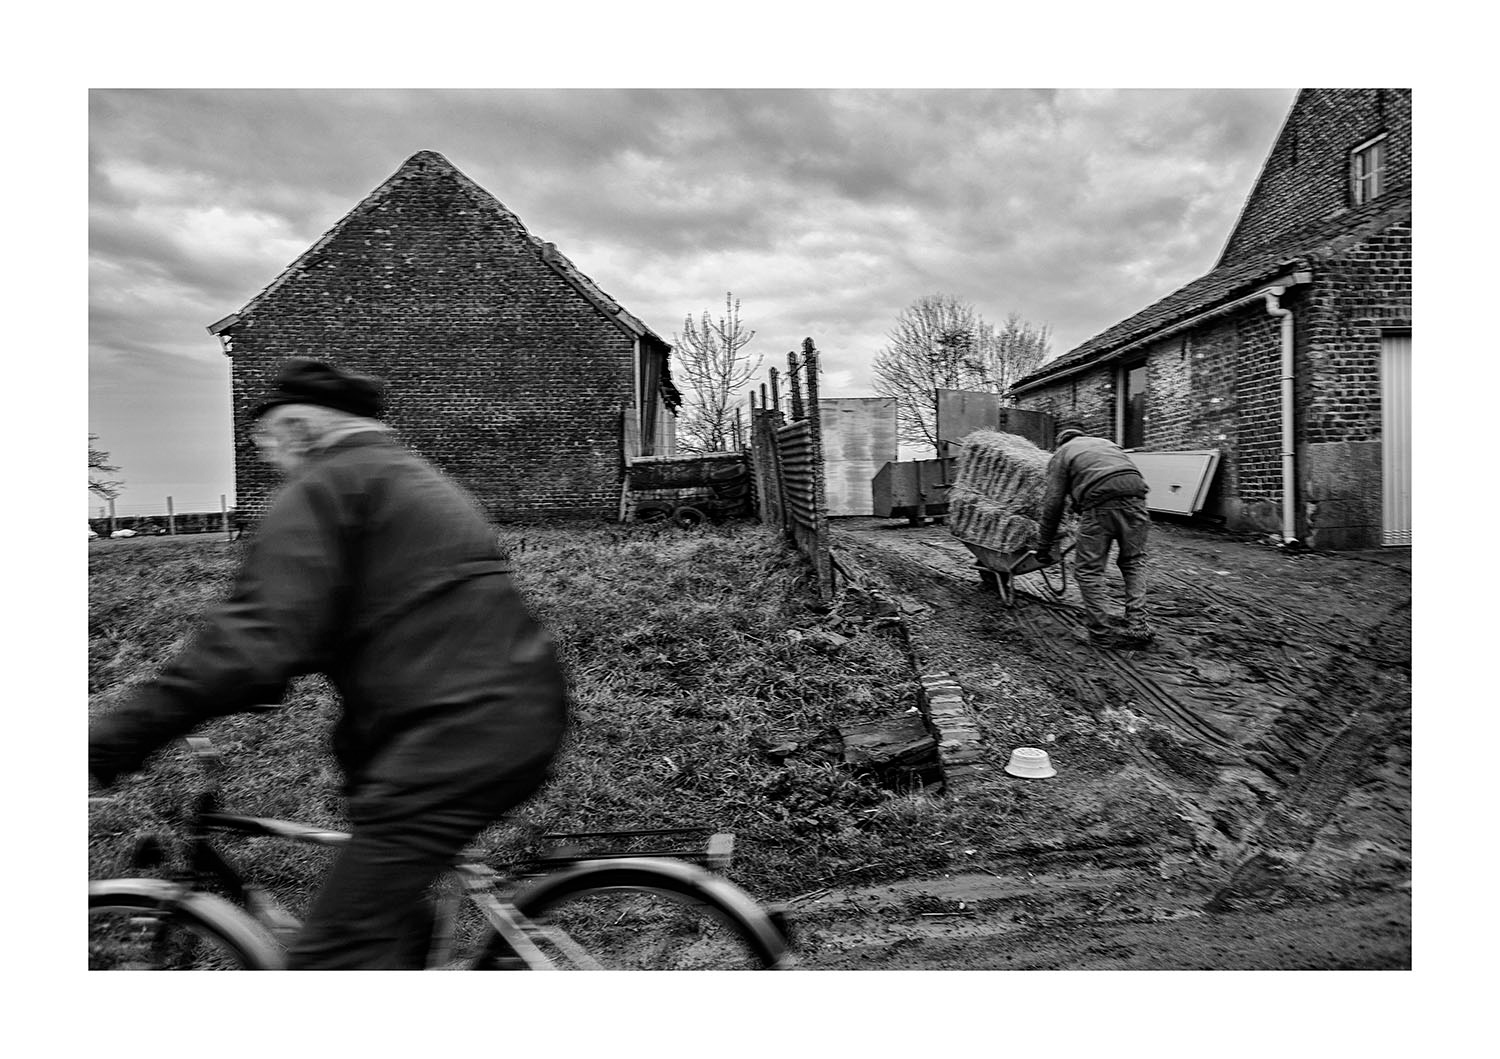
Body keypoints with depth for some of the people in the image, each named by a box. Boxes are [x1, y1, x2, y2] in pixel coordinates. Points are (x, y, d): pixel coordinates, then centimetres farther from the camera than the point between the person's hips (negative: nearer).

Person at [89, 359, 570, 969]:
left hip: (453, 732, -10)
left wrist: (117, 736, -9)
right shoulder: (418, 478, 26)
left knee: (335, 956, -3)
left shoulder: (322, 487, -2)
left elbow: (260, 638, -15)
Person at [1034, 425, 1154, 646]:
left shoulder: (1061, 455, 21)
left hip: (1100, 500, -4)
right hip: (1134, 494, 5)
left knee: (1089, 568, 9)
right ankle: (1137, 625, 15)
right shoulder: (1106, 443, 36)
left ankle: (1101, 631, 9)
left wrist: (1043, 546, 18)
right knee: (1134, 560, 21)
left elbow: (1053, 504, 13)